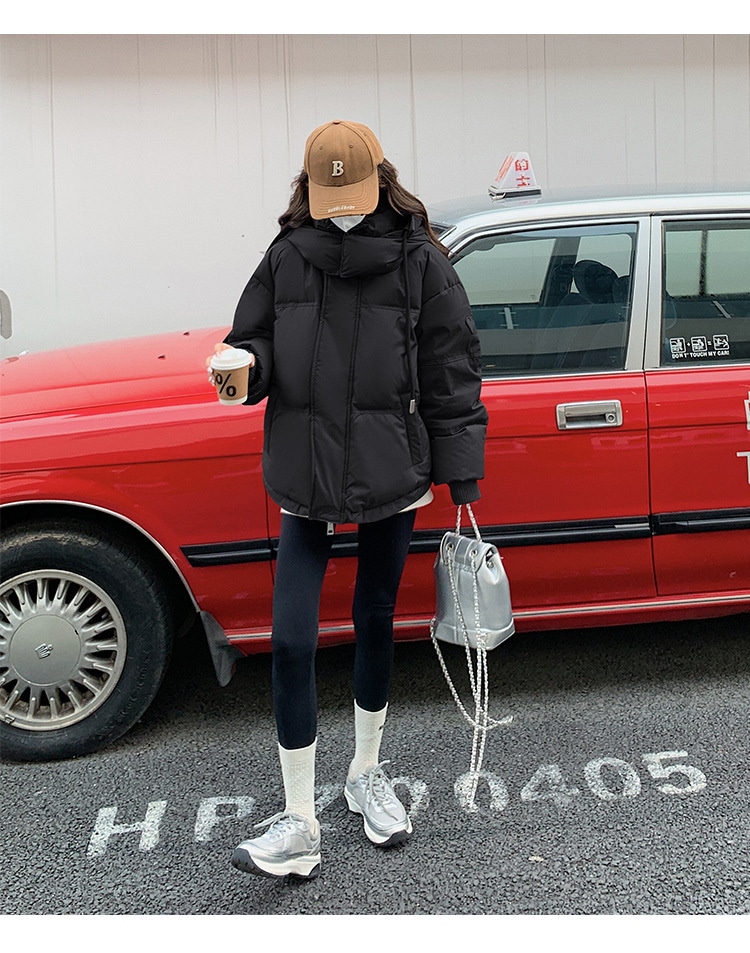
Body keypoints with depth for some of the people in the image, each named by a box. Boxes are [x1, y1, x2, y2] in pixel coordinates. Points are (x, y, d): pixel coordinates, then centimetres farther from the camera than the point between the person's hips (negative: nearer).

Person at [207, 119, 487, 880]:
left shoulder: (420, 261, -2)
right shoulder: (286, 257, 1)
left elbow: (450, 375, -1)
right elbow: (253, 341, 9)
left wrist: (462, 478, -2)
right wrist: (245, 366, -16)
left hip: (391, 477, 0)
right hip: (305, 481, 1)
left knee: (375, 624, 15)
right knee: (291, 643, -5)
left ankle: (366, 775, 37)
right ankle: (299, 826, 7)